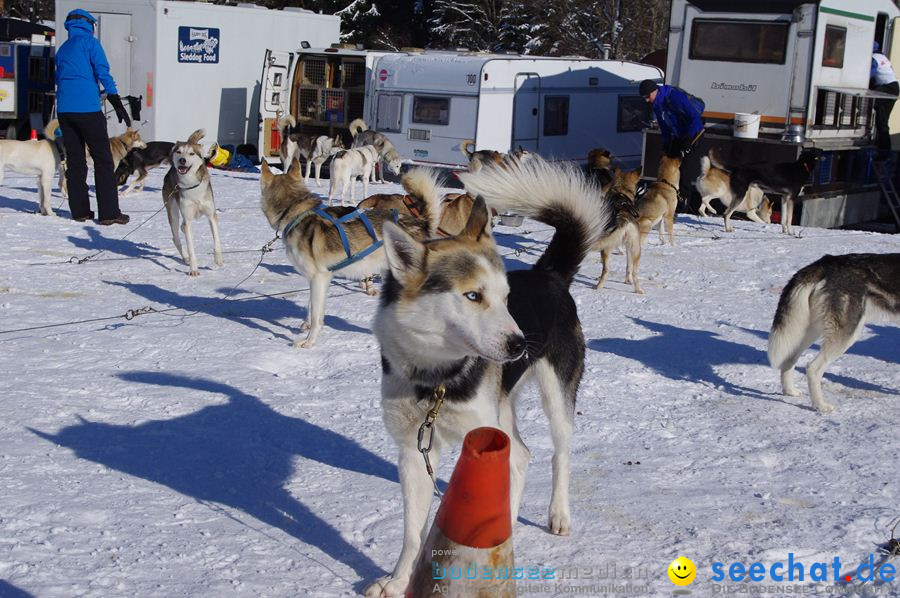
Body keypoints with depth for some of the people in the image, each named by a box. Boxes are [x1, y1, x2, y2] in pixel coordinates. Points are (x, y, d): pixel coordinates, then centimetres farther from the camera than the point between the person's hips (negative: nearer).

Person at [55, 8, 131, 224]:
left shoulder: (62, 49, 20)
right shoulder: (89, 42, 0)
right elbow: (103, 73, -8)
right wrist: (117, 103, -10)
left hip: (64, 110, 7)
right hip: (87, 109, -7)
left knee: (74, 160, 9)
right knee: (103, 159, -4)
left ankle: (79, 210, 8)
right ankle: (109, 212, -9)